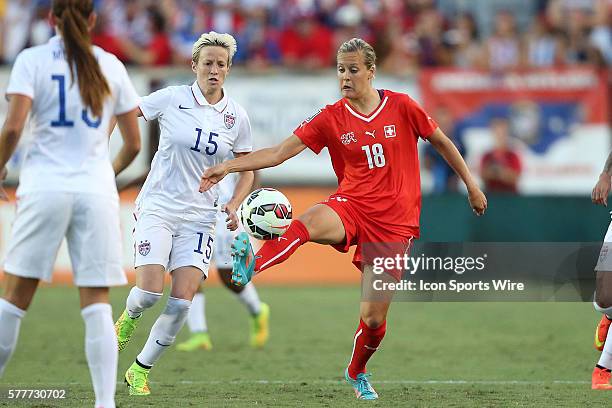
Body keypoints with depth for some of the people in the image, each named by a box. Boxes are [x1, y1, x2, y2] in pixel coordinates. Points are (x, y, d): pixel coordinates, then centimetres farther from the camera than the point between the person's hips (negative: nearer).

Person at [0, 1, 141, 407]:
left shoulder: (33, 60, 1)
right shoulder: (111, 66, 8)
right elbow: (134, 143, 11)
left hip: (46, 187, -2)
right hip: (98, 190, 2)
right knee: (97, 302, 1)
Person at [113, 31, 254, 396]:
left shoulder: (237, 117, 2)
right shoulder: (171, 99, -6)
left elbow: (247, 169, 13)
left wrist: (234, 205, -2)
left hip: (200, 217, 2)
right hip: (158, 207, -2)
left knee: (182, 302, -9)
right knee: (149, 292, -17)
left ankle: (141, 370, 9)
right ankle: (130, 315, 21)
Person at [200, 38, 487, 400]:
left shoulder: (401, 107, -1)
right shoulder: (331, 119, 0)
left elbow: (441, 142, 12)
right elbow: (280, 152, -6)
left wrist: (471, 185, 16)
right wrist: (229, 166, -17)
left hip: (394, 223, 0)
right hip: (351, 207, 1)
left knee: (374, 316, -1)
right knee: (310, 221, -38)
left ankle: (357, 373, 29)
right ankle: (252, 264, -61)